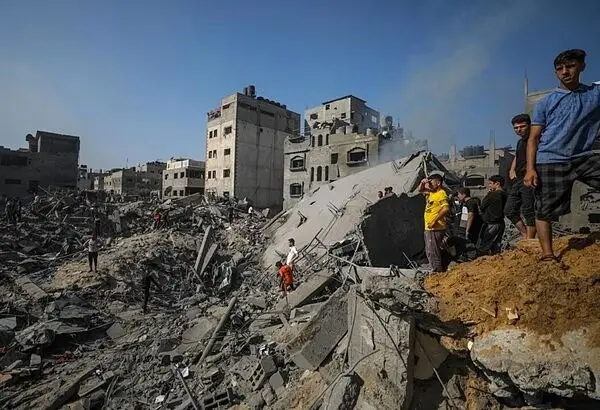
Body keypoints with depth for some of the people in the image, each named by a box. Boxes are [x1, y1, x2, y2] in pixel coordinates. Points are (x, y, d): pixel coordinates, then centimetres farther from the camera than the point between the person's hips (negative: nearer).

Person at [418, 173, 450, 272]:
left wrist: (435, 220, -25)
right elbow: (420, 190, 29)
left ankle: (438, 271, -2)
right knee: (429, 251, 17)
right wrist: (422, 183, 7)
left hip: (436, 228, -10)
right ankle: (442, 269, 27)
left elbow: (446, 209, -26)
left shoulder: (441, 194, -13)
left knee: (433, 252, -9)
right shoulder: (431, 193, 14)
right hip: (429, 228, 10)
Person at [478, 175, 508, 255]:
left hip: (491, 224, -9)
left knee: (482, 249, -3)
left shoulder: (492, 194, -17)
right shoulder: (504, 194, 8)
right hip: (500, 223, 9)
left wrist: (489, 192, 1)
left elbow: (482, 206, -8)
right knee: (496, 249, 15)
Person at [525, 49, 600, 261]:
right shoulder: (545, 103, 6)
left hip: (583, 157, 3)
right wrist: (530, 168, -10)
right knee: (545, 211, -4)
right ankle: (548, 254, 3)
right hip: (549, 162, -2)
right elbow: (533, 138, 1)